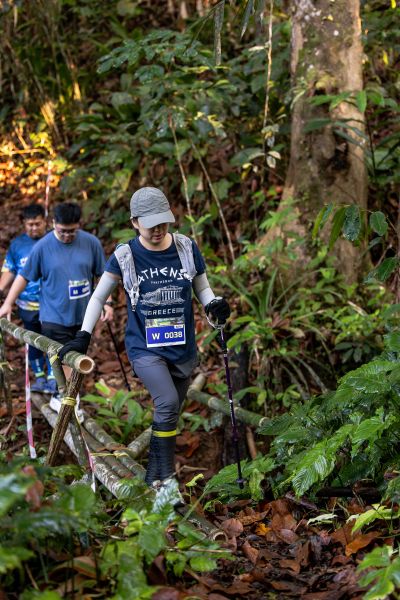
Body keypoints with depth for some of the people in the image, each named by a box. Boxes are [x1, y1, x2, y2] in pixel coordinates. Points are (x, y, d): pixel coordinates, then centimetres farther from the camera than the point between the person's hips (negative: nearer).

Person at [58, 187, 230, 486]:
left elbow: (202, 287, 9)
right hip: (144, 348, -3)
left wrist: (214, 303, -13)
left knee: (169, 414, 12)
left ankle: (154, 475, 29)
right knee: (168, 402, -24)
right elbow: (99, 296, 4)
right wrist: (83, 335, -2)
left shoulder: (187, 248, -4)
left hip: (183, 349, 3)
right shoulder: (125, 256, -8)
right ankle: (167, 476, -15)